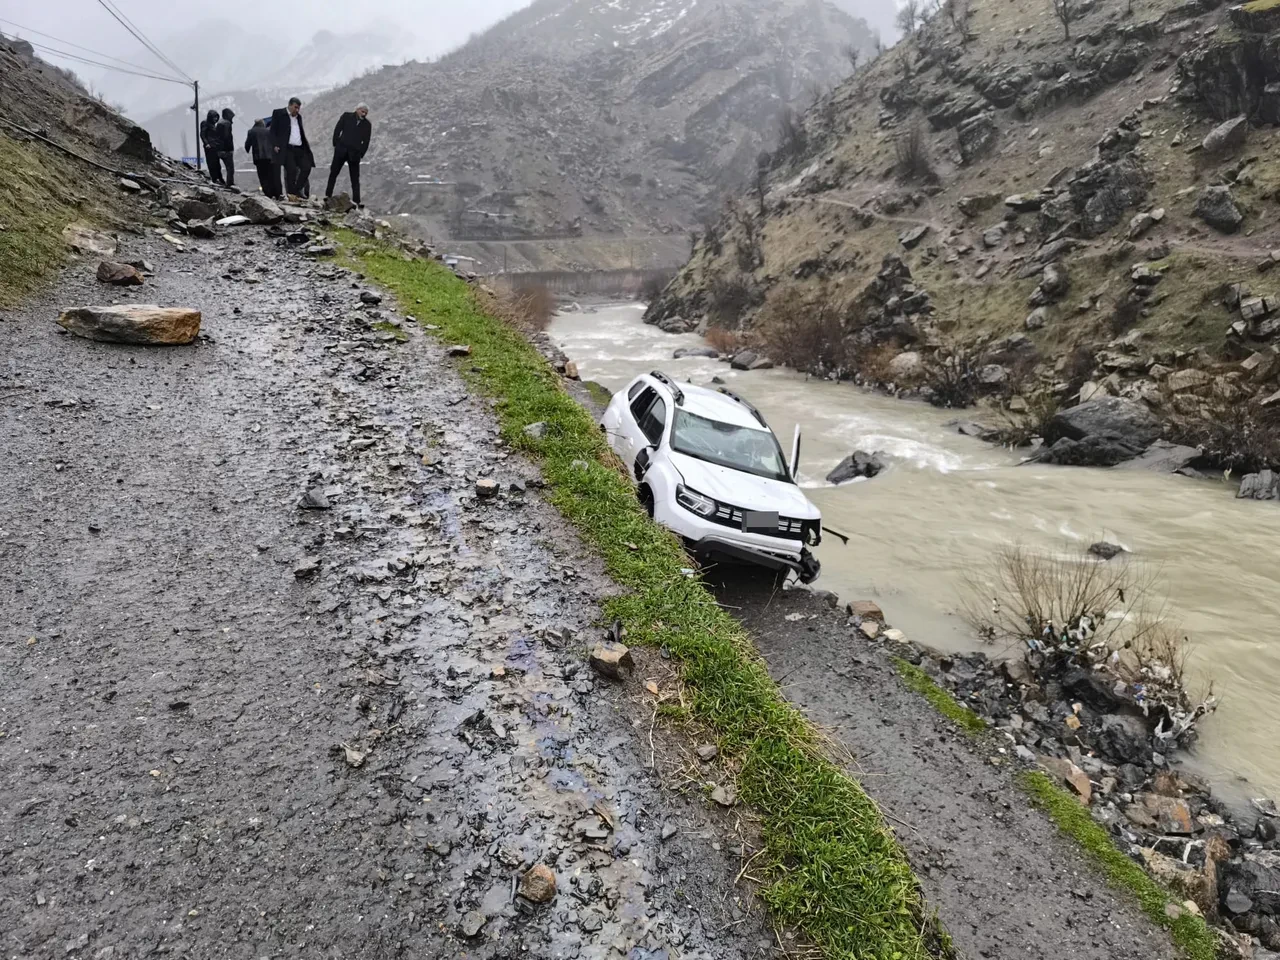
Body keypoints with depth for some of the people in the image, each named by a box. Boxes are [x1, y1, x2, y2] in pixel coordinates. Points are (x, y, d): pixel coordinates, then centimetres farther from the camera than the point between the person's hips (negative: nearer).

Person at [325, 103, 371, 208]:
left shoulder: (367, 125, 6)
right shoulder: (346, 116, 4)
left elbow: (366, 142, 7)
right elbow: (337, 130, 4)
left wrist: (361, 155, -1)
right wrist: (336, 145, -2)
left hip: (354, 154, 0)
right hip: (341, 151, 0)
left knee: (355, 179, 0)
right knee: (333, 173, 4)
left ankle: (357, 201, -2)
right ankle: (328, 195, 12)